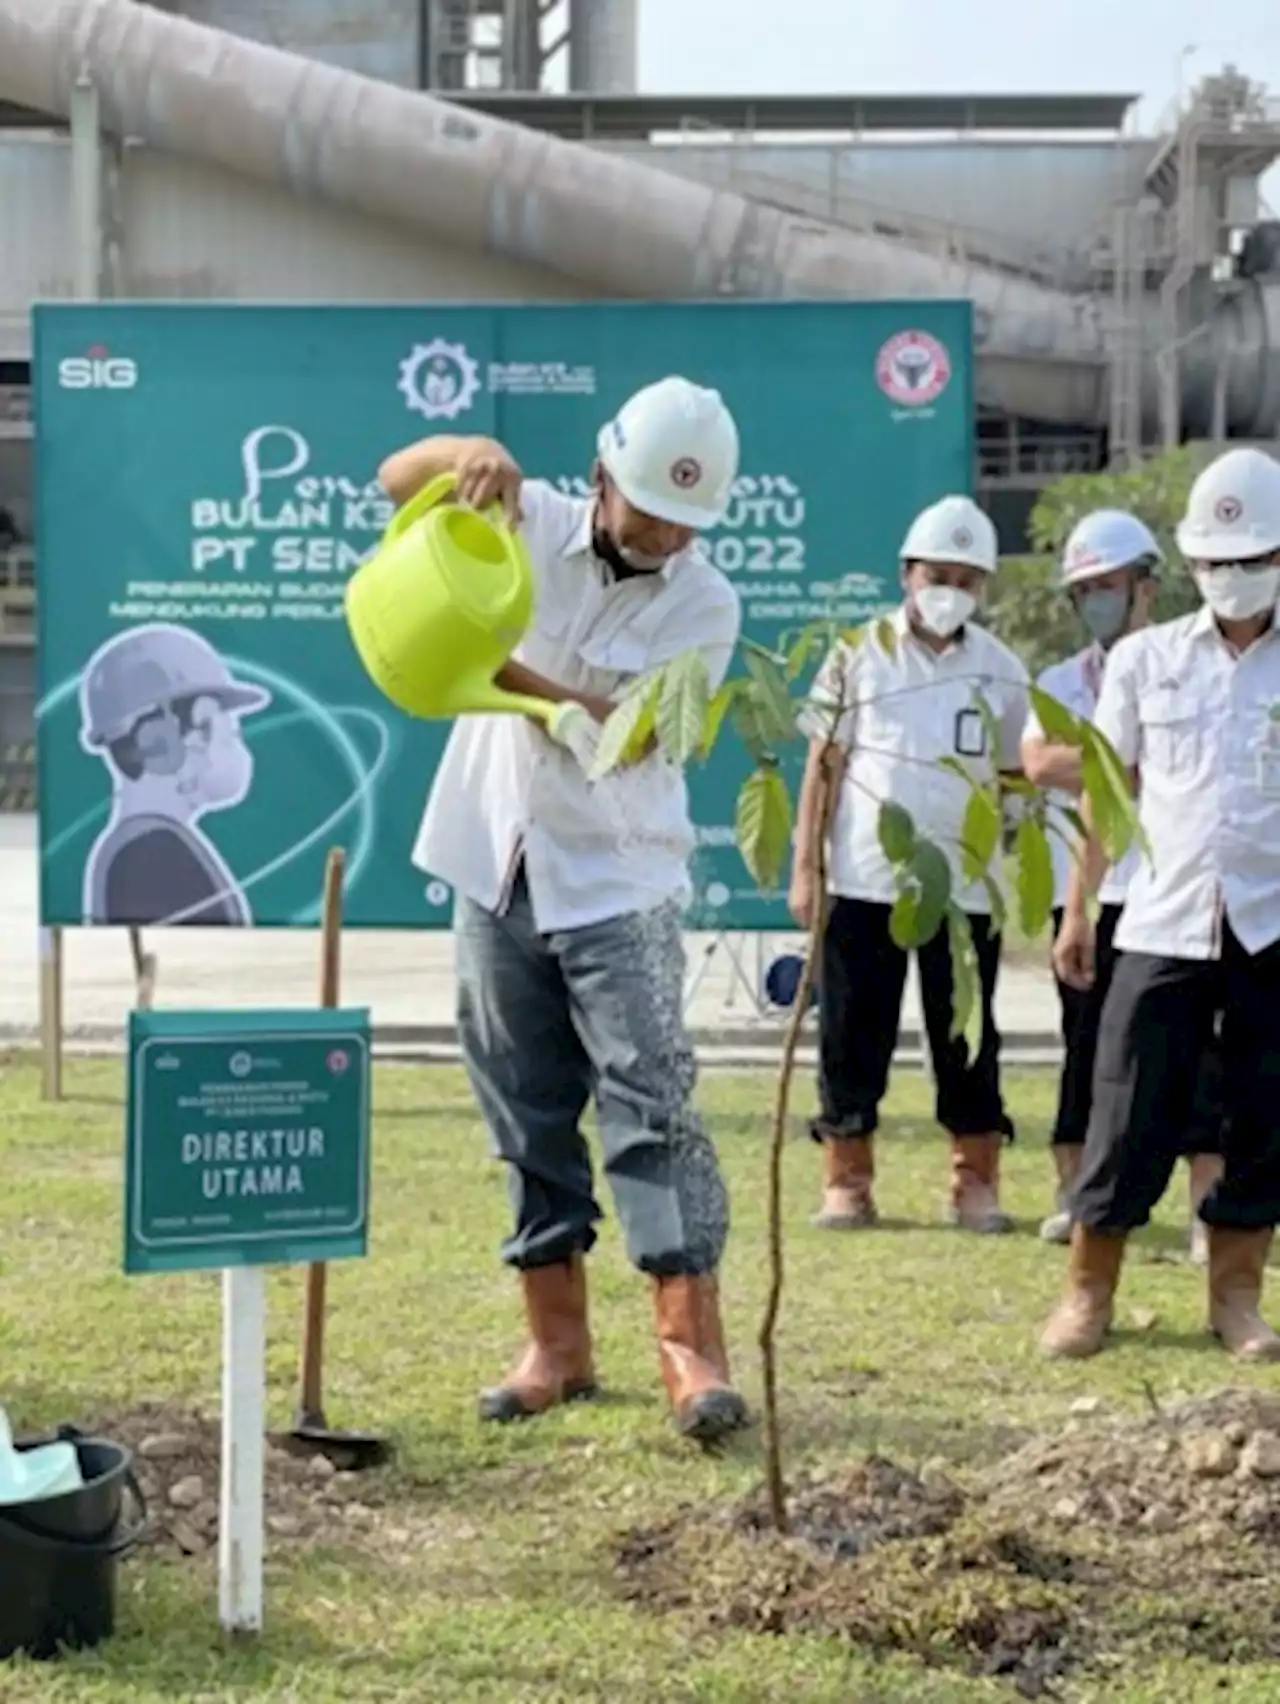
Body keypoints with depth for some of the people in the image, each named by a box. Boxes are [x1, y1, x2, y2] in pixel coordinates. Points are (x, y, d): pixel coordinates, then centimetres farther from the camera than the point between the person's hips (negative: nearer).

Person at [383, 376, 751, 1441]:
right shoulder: (534, 524, 0)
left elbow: (621, 730, -16)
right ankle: (557, 1342, 18)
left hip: (619, 885, -3)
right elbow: (398, 479, -4)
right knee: (529, 1117, 9)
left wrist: (499, 666, -25)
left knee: (653, 1105, -10)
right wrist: (470, 454, -25)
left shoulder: (704, 603, -7)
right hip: (499, 872, 3)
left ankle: (692, 1345, -9)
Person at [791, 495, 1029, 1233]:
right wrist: (805, 869, -3)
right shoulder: (859, 655, 1)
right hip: (863, 883, -1)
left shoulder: (1002, 670, 6)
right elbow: (823, 765, 2)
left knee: (967, 1040, 6)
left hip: (966, 889, 1)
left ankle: (977, 1184, 15)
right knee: (853, 1035, 3)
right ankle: (847, 1182, 12)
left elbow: (1015, 780, 11)